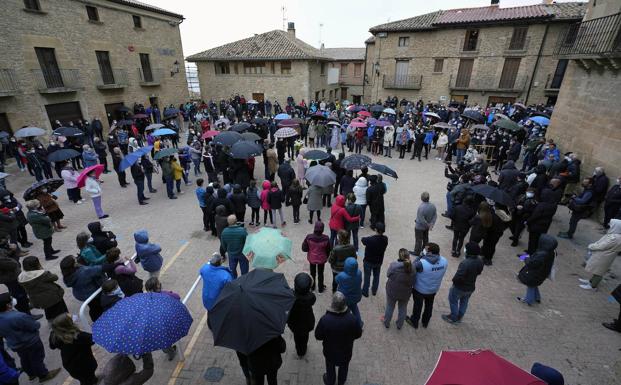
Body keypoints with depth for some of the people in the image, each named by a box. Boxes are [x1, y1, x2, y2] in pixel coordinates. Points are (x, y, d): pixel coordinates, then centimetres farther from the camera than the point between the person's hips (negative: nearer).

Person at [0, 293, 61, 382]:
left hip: (15, 345, 8)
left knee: (25, 360, 27)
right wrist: (37, 324, -3)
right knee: (37, 359, 13)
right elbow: (34, 326, -25)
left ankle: (31, 374, 47)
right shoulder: (18, 317, -37)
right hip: (30, 343, -8)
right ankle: (44, 375, 29)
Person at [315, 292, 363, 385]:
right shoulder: (352, 319, -31)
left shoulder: (324, 319, -35)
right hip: (346, 351, 1)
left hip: (330, 351, -1)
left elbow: (318, 336, -19)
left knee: (330, 367, 30)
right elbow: (358, 334, -13)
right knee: (344, 367, 32)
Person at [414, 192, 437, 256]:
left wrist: (428, 225, -14)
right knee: (425, 238, 27)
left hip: (419, 227, -6)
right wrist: (431, 224, -9)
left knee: (418, 240, 12)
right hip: (427, 226, 6)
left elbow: (421, 220, -30)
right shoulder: (433, 206, -14)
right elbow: (435, 216, -7)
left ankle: (417, 252, 28)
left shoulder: (421, 207, -35)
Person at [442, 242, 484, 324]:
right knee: (464, 302, 26)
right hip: (471, 287, 7)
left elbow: (458, 277, -34)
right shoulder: (480, 261, -14)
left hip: (459, 287, -7)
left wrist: (454, 280, -14)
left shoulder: (465, 263, -38)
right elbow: (479, 272, 5)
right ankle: (459, 317, 44)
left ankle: (453, 318, 33)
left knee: (453, 301, 18)